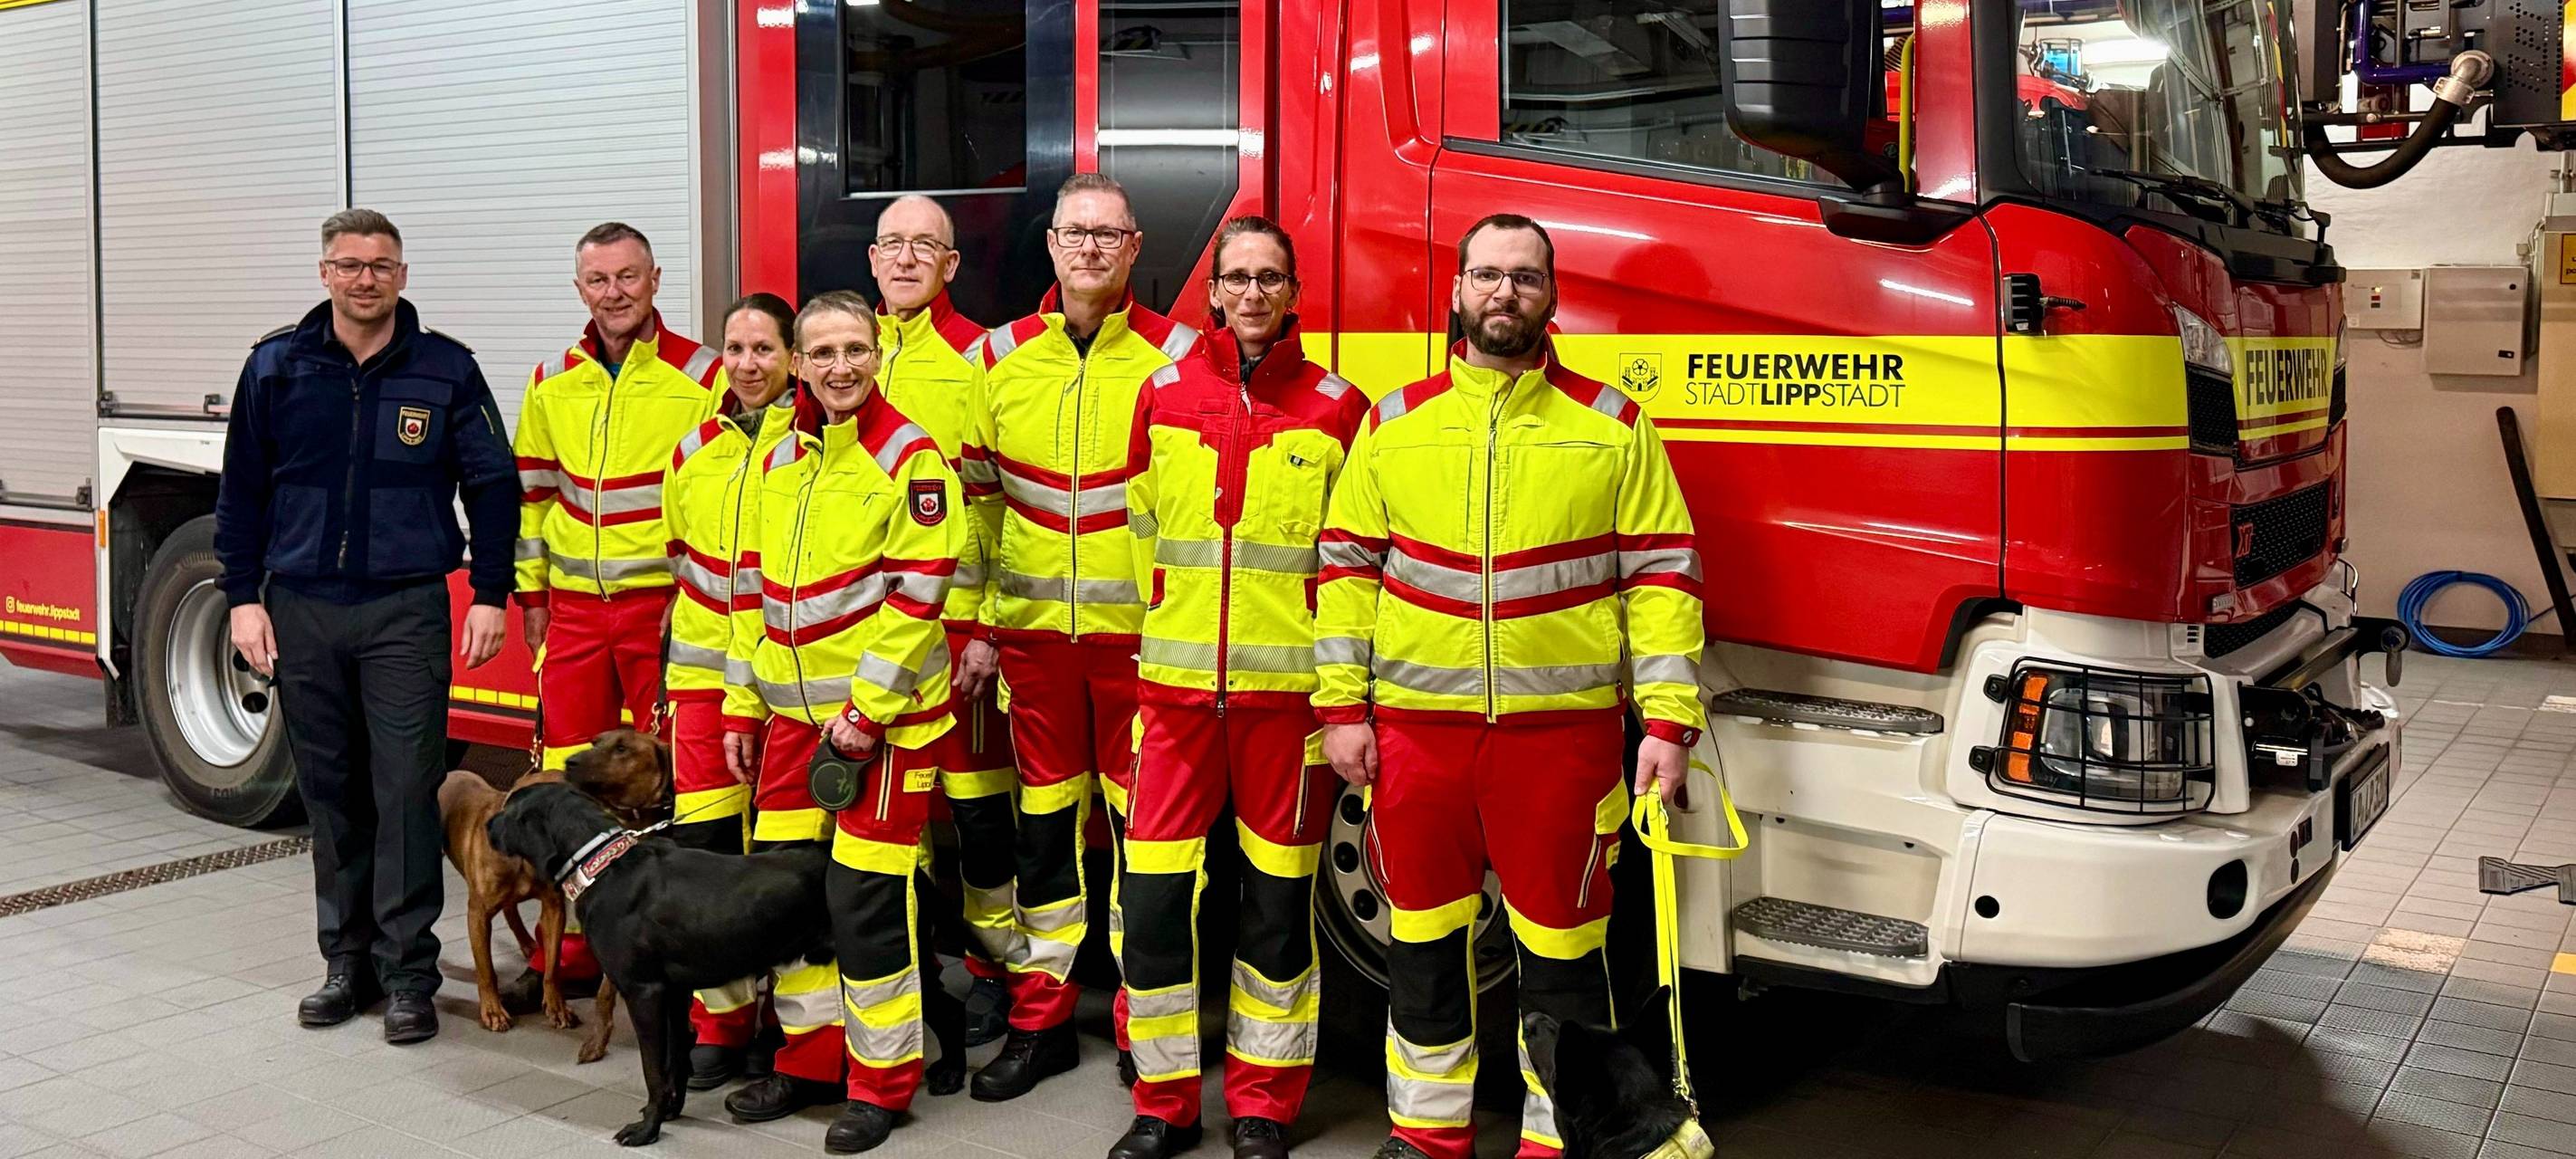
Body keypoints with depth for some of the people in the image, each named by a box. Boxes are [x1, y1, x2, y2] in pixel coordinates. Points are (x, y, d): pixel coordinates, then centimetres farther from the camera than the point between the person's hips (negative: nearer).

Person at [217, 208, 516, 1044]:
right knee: (330, 791, 9)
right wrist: (244, 597, 3)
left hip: (405, 612, -2)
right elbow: (242, 490, 9)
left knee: (408, 789, -3)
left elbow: (492, 485, 3)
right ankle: (347, 962, 21)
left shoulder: (446, 369, 1)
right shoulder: (277, 366, 5)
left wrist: (490, 595, -2)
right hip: (302, 612, 2)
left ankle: (408, 974, 5)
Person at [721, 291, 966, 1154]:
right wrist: (743, 708, 14)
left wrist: (868, 709, -17)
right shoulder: (779, 462, 11)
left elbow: (920, 594, -14)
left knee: (865, 896, -3)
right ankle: (810, 1057, 26)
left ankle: (882, 1079, 11)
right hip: (794, 712, 7)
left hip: (882, 712, -7)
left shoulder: (908, 458, -10)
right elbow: (756, 588, 16)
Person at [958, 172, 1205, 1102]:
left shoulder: (1176, 356, -2)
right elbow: (974, 497, 10)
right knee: (1043, 824, 10)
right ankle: (1040, 1019, 22)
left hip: (1140, 631, -3)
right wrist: (973, 625, 6)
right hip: (1033, 630, 3)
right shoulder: (999, 359, 6)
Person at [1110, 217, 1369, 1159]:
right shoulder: (1163, 394, 7)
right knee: (1154, 898, 0)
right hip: (1176, 685, 2)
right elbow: (1139, 535, 14)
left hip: (1288, 689, -1)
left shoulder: (1336, 407, 2)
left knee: (1277, 903, 6)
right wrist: (1142, 653, 12)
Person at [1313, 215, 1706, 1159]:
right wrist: (1341, 708, 1)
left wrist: (1669, 723, -8)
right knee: (1423, 938, 12)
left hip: (1563, 725, -2)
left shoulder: (1613, 428, 3)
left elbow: (1663, 574, 0)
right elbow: (1347, 565, 8)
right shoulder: (1394, 424, 8)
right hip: (1415, 724, 2)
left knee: (1560, 945, 6)